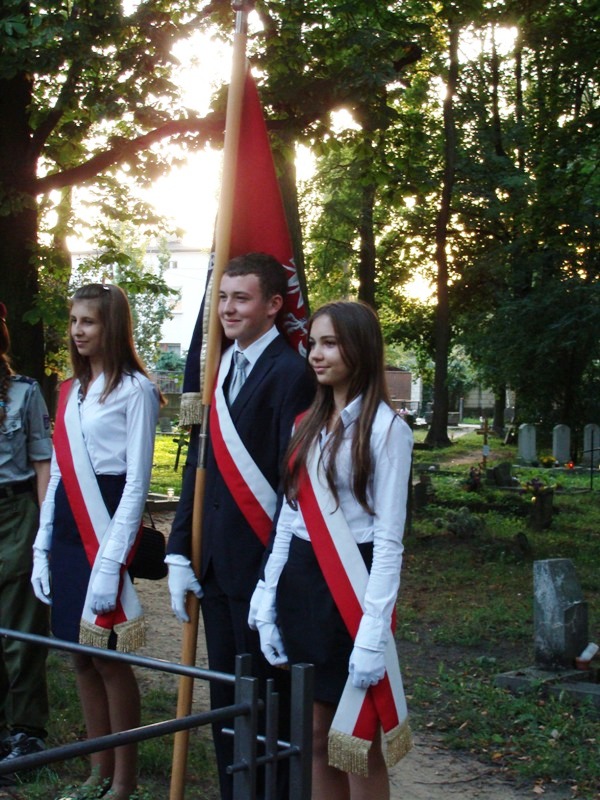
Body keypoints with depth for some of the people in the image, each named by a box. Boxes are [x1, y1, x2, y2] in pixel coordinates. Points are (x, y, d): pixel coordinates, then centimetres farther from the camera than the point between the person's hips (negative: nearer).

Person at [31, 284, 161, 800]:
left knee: (109, 657, -1)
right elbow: (58, 474, 16)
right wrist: (42, 548, 10)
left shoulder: (135, 389, -7)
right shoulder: (71, 390, 14)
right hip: (66, 530, 7)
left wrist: (111, 561, -16)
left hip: (107, 529, -7)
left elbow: (137, 482, -11)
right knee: (80, 655, 11)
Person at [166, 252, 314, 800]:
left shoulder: (290, 373, -13)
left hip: (259, 566, -7)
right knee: (225, 698, 17)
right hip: (215, 565, 7)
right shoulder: (218, 368, 11)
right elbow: (197, 465, 13)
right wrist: (180, 552, 8)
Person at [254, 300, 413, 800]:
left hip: (351, 587, -6)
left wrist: (374, 632, -17)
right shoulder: (308, 425, 11)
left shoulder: (385, 427, -9)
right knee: (315, 737, 13)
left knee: (358, 742, 4)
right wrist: (269, 604, 7)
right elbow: (288, 517, 12)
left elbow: (389, 539, -12)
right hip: (300, 584, 6)